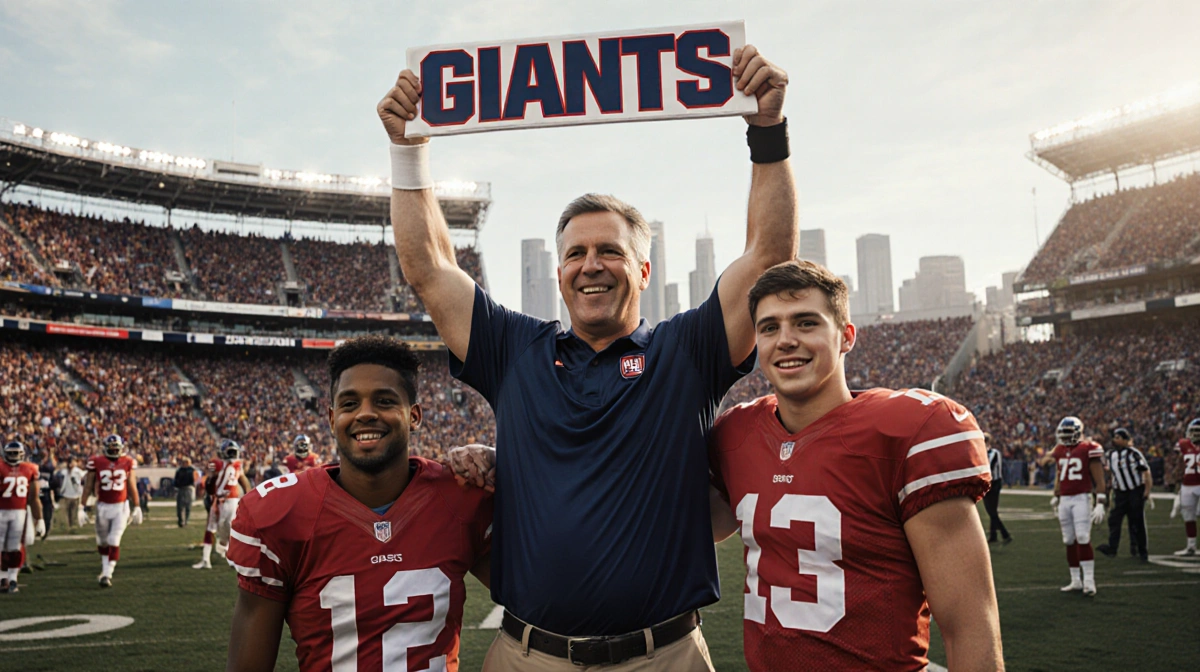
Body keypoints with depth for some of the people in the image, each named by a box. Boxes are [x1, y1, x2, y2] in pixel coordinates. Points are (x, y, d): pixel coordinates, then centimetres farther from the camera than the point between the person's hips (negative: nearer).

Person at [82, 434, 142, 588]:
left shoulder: (128, 462, -1)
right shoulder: (96, 462, -4)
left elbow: (132, 487, 7)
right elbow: (88, 487, 3)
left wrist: (137, 508, 8)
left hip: (121, 507, -1)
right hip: (102, 506, 1)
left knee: (114, 542, -8)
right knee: (102, 542, 14)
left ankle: (107, 575, -4)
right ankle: (105, 567, 35)